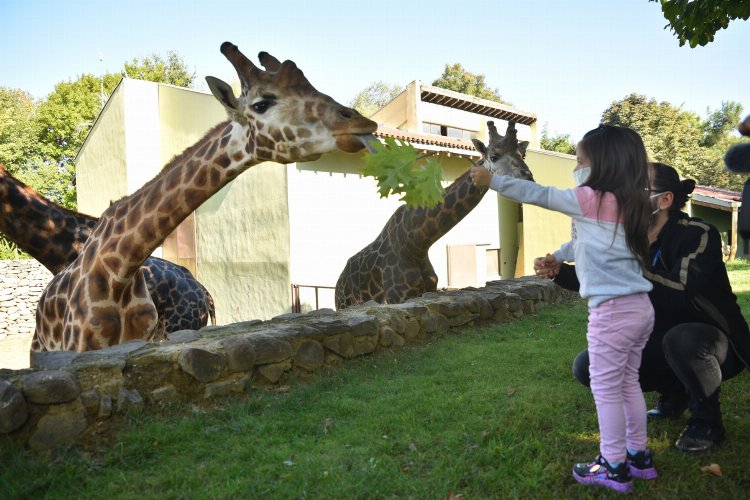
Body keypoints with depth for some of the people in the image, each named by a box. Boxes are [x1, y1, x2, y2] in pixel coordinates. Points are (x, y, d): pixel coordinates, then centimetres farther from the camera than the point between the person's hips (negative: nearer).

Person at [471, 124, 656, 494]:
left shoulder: (591, 199, -11)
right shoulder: (626, 203, 13)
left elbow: (538, 194, -4)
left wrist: (492, 180, 3)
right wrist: (556, 257, 31)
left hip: (613, 311, -9)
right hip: (639, 307, 9)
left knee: (605, 388, 3)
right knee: (627, 383, 19)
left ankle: (614, 468, 15)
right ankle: (638, 456, 31)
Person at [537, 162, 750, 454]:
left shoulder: (698, 234, -22)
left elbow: (682, 293, -37)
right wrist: (560, 271, -18)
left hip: (711, 339, -5)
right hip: (661, 343, 6)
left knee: (681, 339, -41)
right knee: (587, 367, -9)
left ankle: (707, 421, -11)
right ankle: (674, 392, 12)